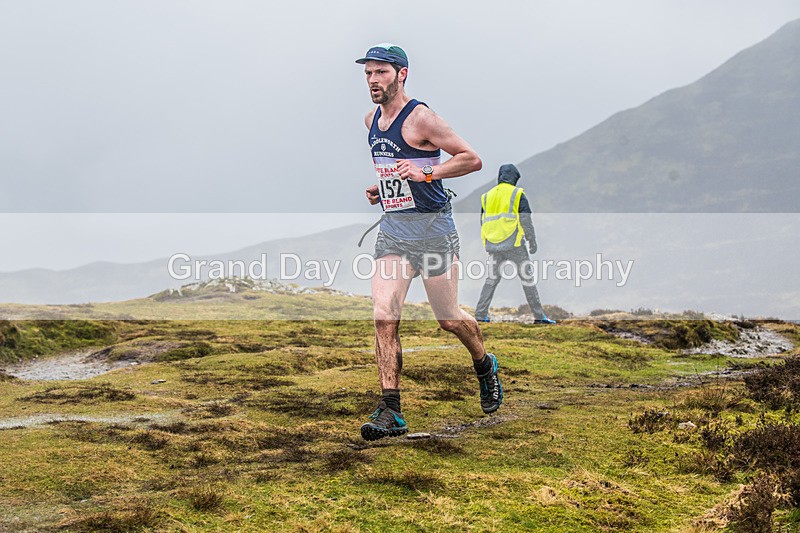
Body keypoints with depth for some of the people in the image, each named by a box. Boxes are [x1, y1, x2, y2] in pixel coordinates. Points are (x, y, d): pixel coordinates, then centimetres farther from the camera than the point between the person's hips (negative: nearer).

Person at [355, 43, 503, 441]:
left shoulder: (420, 118, -13)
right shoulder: (371, 120, 11)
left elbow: (472, 159, -13)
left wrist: (426, 173, -24)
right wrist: (380, 186, 12)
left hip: (432, 227, -6)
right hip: (392, 228, 6)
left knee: (448, 319, 5)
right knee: (384, 318, -8)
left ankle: (485, 366, 36)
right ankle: (391, 412, -7)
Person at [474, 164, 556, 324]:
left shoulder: (487, 196, 12)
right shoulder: (517, 194, -3)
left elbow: (483, 222, 17)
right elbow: (526, 220, -8)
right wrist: (532, 241, 0)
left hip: (493, 245, 5)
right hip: (514, 244, -5)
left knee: (491, 279, 13)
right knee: (528, 277, 2)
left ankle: (480, 314, 7)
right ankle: (539, 316, 2)